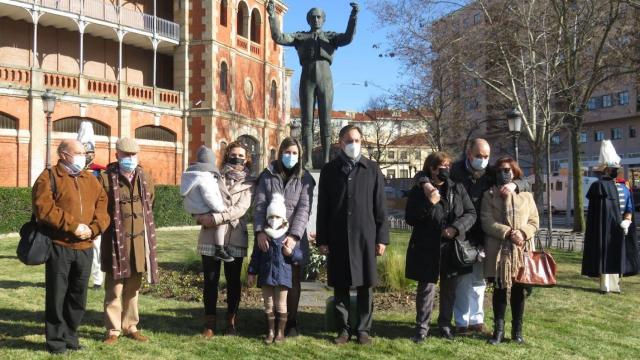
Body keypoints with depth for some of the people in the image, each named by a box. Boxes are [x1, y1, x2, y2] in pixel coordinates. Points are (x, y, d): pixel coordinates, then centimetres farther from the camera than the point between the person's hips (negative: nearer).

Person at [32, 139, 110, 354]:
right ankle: (56, 340, 13)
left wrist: (93, 228, -10)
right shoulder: (48, 178, -3)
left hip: (85, 247, 5)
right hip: (59, 246, -5)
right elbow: (43, 208, -16)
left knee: (78, 295, 11)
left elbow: (102, 208, 9)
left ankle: (70, 335, 24)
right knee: (57, 294, 1)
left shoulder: (91, 181, 15)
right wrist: (72, 225, -18)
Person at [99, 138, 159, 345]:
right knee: (114, 288, 1)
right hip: (116, 241, -4)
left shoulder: (145, 179, 9)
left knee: (133, 288, 13)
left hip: (139, 240, 5)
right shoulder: (105, 179, -7)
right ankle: (113, 330, 13)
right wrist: (108, 226, 1)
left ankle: (130, 326, 24)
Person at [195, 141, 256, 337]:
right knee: (210, 280, 3)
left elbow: (241, 208, -9)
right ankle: (209, 323, 14)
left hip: (235, 238, 0)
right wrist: (202, 217, -11)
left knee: (233, 281, 7)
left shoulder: (249, 182, 4)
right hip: (211, 236, 1)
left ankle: (231, 322, 19)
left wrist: (215, 218, -18)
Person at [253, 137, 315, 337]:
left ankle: (291, 322, 21)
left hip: (294, 238, 0)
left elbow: (304, 209, -9)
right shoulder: (267, 176, 5)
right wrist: (259, 231, -18)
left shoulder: (305, 179, 2)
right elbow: (259, 205, -3)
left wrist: (294, 236, -21)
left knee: (293, 282, 8)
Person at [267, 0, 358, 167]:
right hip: (307, 79, 0)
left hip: (325, 79, 0)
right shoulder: (300, 36, 17)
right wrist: (272, 16, -6)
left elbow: (348, 38, -3)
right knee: (307, 120, -5)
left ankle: (326, 159, -3)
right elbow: (279, 37, 4)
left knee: (325, 120, -4)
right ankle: (308, 160, -4)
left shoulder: (330, 36, 17)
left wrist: (353, 16, -15)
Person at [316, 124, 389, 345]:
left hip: (365, 237, -1)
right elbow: (322, 208, 5)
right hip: (337, 238, 1)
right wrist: (321, 240, 2)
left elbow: (380, 207, 3)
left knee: (365, 286, 5)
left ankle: (363, 329, 18)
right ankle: (343, 329, 19)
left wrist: (382, 238, 0)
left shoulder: (372, 170, 3)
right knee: (340, 287, 7)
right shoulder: (329, 170, 5)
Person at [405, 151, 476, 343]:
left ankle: (445, 324, 28)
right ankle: (422, 327, 14)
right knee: (426, 288, 2)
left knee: (449, 289, 13)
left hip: (452, 248, 4)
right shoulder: (419, 189, -3)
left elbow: (471, 213, 4)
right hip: (427, 248, -3)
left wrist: (456, 228, -13)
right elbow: (410, 218, -6)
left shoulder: (458, 189, 7)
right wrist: (429, 204, -19)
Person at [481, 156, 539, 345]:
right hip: (498, 250, -1)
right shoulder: (489, 195, 3)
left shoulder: (526, 195, 9)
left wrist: (522, 233, -13)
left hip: (521, 250, 2)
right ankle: (498, 330, 13)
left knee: (518, 290, 7)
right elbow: (487, 222, -6)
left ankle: (517, 330, 18)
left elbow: (534, 222, 6)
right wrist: (507, 233, -17)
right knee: (499, 289, 4)